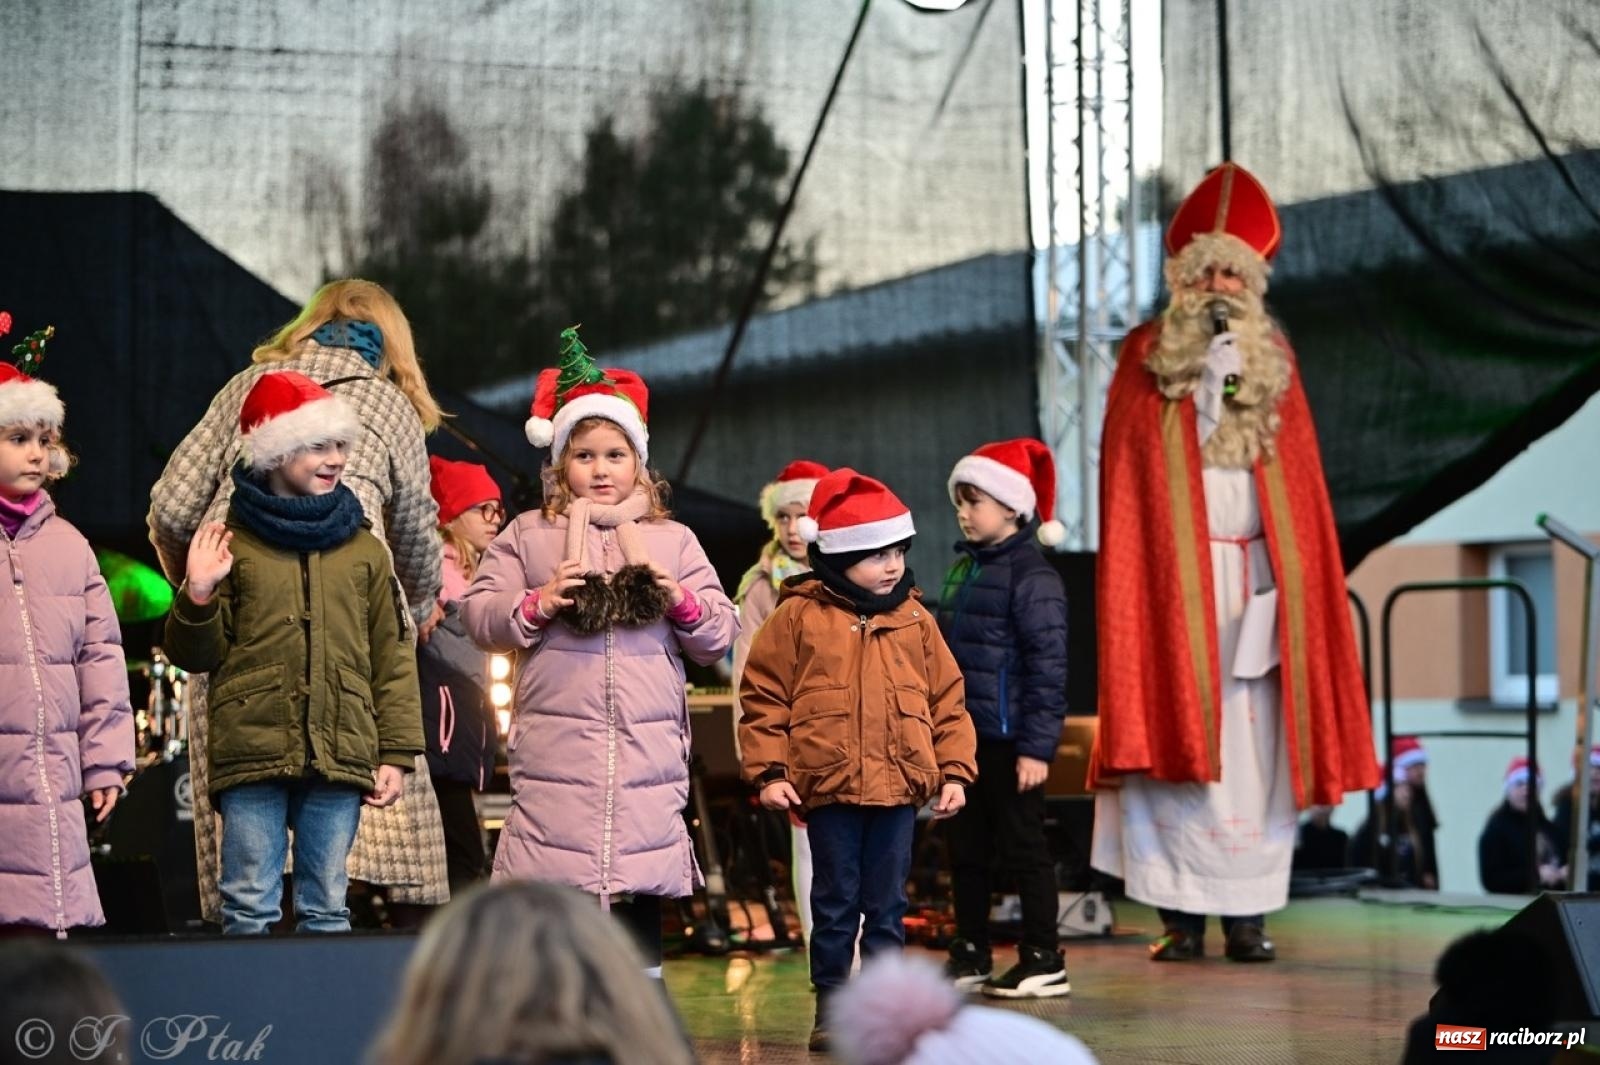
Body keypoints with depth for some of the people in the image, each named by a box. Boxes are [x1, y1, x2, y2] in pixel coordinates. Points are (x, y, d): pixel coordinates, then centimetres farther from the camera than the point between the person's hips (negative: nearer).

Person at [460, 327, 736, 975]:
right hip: (557, 748, -2)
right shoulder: (528, 535, 10)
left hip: (647, 750, 2)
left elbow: (719, 636, 13)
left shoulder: (673, 541, 16)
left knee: (643, 896, 4)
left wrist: (682, 601, -6)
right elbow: (478, 614, 4)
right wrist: (539, 603, -12)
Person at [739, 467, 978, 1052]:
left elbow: (947, 701, 11)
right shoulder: (798, 617, -2)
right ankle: (831, 1005, 14)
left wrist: (954, 771, 5)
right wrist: (769, 772, -5)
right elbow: (764, 697, 0)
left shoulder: (914, 621, 7)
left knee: (886, 904, 8)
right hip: (828, 786, -2)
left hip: (899, 786, 2)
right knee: (835, 903, 5)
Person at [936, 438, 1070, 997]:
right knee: (966, 850, 14)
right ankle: (969, 953, 24)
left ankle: (1043, 961, 7)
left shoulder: (1031, 576, -13)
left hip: (1009, 741, -8)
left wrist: (1036, 746, -18)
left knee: (1023, 848, 0)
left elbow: (1047, 666, -16)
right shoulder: (964, 568, 13)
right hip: (964, 738, 8)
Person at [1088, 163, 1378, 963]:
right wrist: (1137, 587, -9)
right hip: (1174, 581, -3)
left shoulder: (1273, 365, 13)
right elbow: (1125, 490, 1)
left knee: (1254, 743, 1)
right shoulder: (1146, 363, 5)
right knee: (1176, 732, -4)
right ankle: (1182, 916, -1)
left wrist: (1307, 582, 2)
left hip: (1257, 581, 3)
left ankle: (1248, 912, 5)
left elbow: (1301, 490, 12)